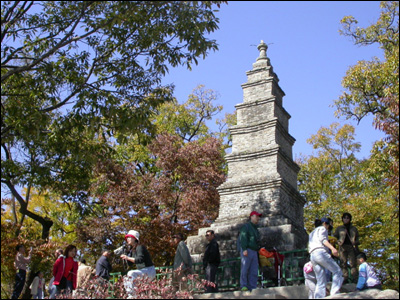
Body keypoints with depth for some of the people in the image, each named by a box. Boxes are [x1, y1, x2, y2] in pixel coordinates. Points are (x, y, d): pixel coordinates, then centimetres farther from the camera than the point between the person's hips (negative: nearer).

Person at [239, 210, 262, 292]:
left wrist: (258, 250, 20)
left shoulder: (255, 229, 27)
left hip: (254, 252, 8)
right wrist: (244, 249, -21)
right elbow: (243, 238, -11)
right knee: (245, 269, -9)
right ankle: (243, 286, -7)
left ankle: (252, 288, 2)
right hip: (247, 251, -8)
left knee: (254, 272, 2)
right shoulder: (246, 226, 1)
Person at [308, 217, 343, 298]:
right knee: (337, 271, -6)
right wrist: (332, 248, -20)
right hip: (320, 252, -8)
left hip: (312, 256, 8)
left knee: (321, 282, 2)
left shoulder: (312, 233, 35)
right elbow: (322, 238, -8)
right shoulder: (322, 228, 12)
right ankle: (334, 295, -22)